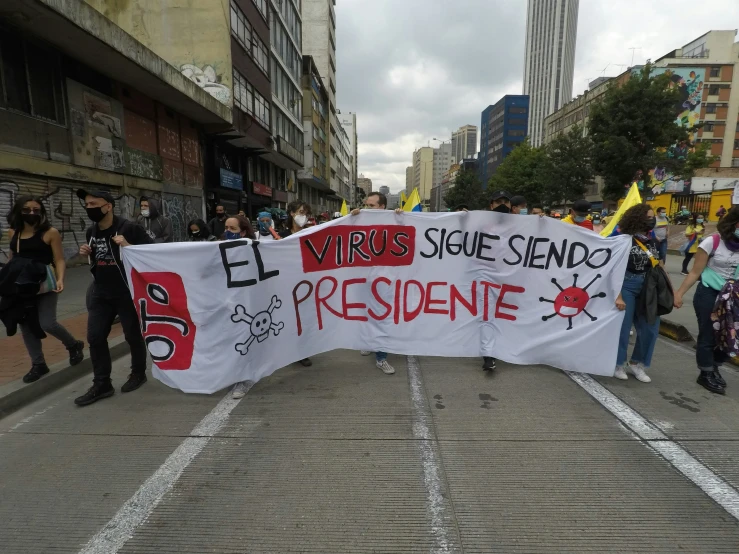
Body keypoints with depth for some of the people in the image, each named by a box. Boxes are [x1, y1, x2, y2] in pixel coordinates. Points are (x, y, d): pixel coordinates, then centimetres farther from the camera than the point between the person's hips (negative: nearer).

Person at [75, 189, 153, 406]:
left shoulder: (129, 227, -13)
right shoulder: (91, 231, 8)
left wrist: (129, 246, -27)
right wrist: (87, 254, 1)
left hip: (128, 292, -6)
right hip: (100, 293, 7)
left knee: (133, 335, 7)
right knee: (95, 337, 5)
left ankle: (138, 373, 28)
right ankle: (101, 384, 16)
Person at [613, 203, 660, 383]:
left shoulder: (651, 242, 9)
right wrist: (618, 295, -18)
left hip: (647, 287, 6)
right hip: (626, 286, -6)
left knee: (651, 327, 8)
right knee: (622, 327, 1)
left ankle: (636, 364, 24)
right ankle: (618, 364, 18)